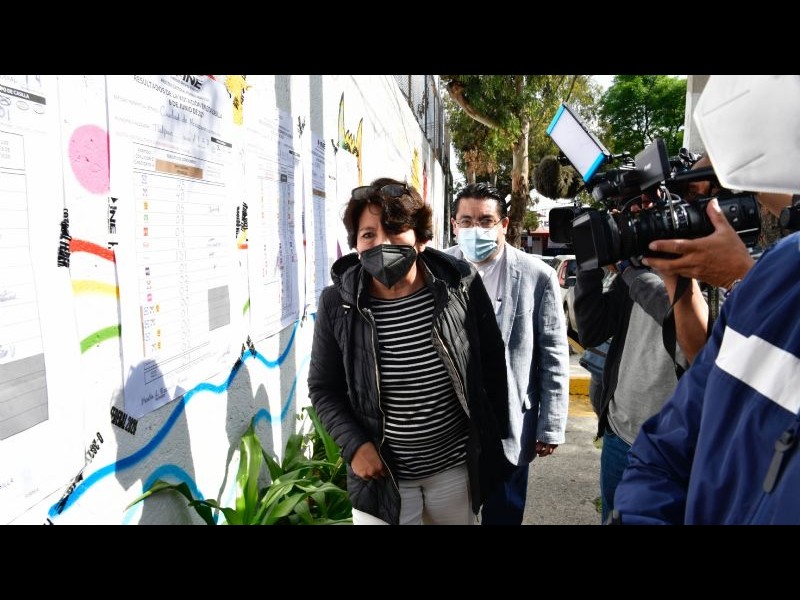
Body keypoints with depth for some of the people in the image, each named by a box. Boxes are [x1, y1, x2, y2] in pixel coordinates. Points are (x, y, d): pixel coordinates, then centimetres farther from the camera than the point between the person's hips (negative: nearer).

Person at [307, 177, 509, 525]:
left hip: (457, 467, 2)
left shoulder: (461, 286, -12)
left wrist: (493, 439, 4)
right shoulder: (338, 303, -13)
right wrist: (355, 445, -13)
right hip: (381, 474, -1)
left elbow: (492, 366, 0)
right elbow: (322, 387, -2)